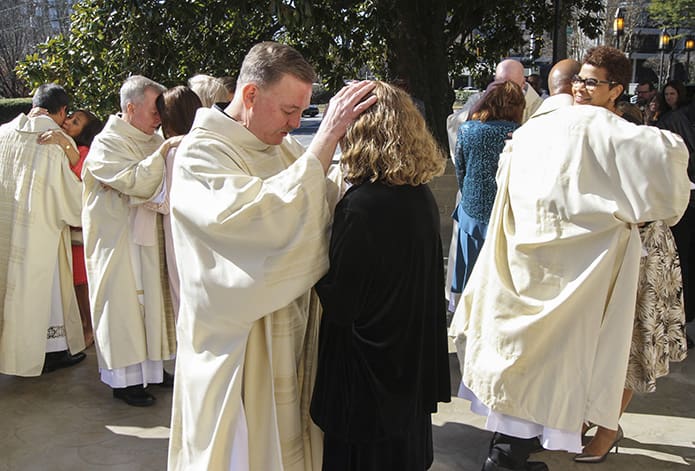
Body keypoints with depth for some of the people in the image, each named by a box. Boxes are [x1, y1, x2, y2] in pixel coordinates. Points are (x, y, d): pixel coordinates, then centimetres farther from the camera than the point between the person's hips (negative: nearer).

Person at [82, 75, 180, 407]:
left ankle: (149, 365, 27)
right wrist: (163, 151, -28)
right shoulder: (107, 143, -13)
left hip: (147, 237, 8)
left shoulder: (152, 139, 10)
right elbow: (137, 183, -26)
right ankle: (124, 379, 12)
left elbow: (168, 180, 17)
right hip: (118, 240, -7)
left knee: (149, 300, 14)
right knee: (123, 304, 0)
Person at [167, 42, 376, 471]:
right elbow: (262, 219, -33)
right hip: (241, 345, -7)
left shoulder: (284, 146, 6)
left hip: (294, 334, 7)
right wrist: (326, 139, -31)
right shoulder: (200, 155, -16)